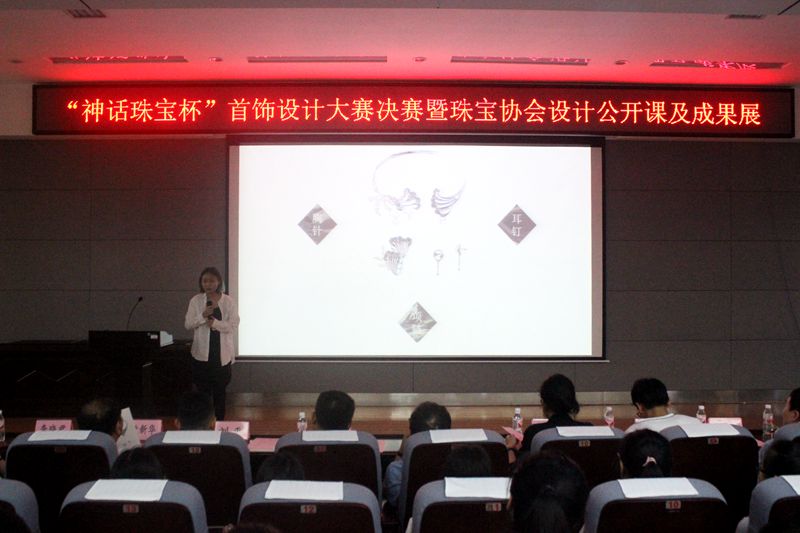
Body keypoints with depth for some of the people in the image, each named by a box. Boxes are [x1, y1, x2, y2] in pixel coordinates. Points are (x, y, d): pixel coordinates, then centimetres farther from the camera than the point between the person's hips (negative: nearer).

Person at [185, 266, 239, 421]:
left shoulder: (228, 301, -3)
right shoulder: (195, 301, 1)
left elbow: (234, 325, -6)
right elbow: (188, 325, -1)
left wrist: (215, 323, -20)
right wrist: (203, 316, -17)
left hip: (222, 354, -1)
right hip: (202, 353, 1)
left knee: (219, 391, 6)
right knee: (203, 390, 5)